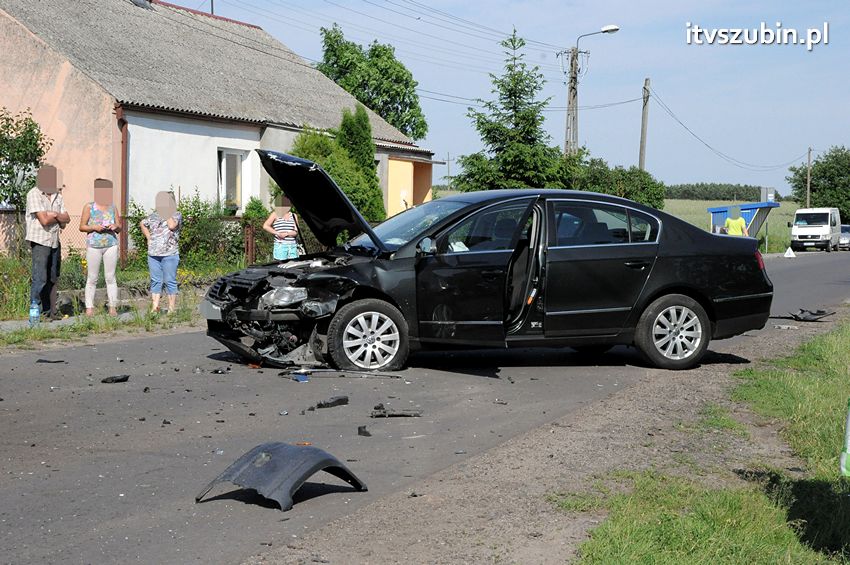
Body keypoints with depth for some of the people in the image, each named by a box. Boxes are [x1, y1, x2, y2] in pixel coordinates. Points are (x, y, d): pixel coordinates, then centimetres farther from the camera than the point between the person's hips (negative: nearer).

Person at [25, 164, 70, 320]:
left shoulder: (57, 196, 12)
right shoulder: (34, 195, -10)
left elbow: (67, 218, 6)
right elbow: (44, 220, -18)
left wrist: (55, 215, -12)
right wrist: (59, 218, -1)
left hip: (55, 241, 7)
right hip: (40, 241, -7)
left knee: (53, 278, 10)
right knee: (40, 278, -9)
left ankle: (51, 311, 16)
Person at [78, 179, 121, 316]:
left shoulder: (112, 207, 13)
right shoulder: (89, 207, 5)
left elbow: (119, 227, 17)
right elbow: (82, 227, 3)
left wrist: (115, 227, -6)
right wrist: (94, 228, -13)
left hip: (111, 245, 2)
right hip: (94, 246, -2)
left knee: (110, 277, 1)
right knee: (92, 278, 0)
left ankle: (113, 307, 2)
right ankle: (89, 307, 2)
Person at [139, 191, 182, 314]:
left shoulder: (176, 215, 0)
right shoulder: (154, 216, 15)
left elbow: (172, 226, -20)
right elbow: (142, 224, 31)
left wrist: (168, 213, -7)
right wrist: (148, 237, 17)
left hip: (169, 255, -5)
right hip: (153, 255, 5)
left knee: (170, 282, -2)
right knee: (155, 281, 6)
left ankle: (171, 309, 2)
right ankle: (154, 308, 9)